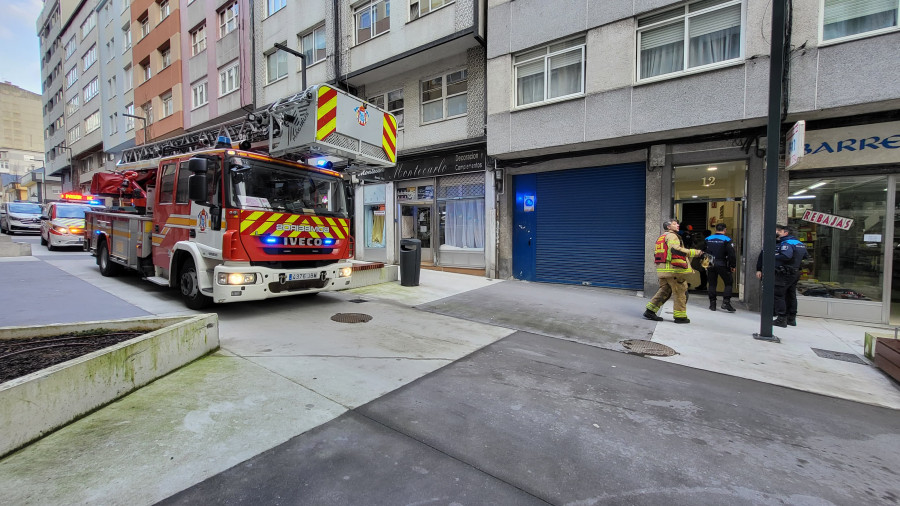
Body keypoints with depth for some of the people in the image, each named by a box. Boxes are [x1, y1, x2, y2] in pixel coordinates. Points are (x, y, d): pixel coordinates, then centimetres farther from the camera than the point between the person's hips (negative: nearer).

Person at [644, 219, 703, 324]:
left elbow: (655, 254, 23)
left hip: (662, 270, 9)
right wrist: (694, 252, -22)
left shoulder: (661, 237, 22)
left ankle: (650, 310, 8)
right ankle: (680, 316, 7)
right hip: (674, 269, -9)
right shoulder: (671, 236, -8)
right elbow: (675, 249, -25)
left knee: (664, 291, 13)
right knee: (680, 293, 1)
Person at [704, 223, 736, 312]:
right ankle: (726, 302, -2)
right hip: (722, 265, -4)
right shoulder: (727, 240, -8)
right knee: (728, 283, 9)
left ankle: (712, 304, 12)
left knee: (712, 284, 10)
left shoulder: (707, 239, 5)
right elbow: (731, 254, -11)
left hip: (710, 265, 4)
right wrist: (733, 266, -1)